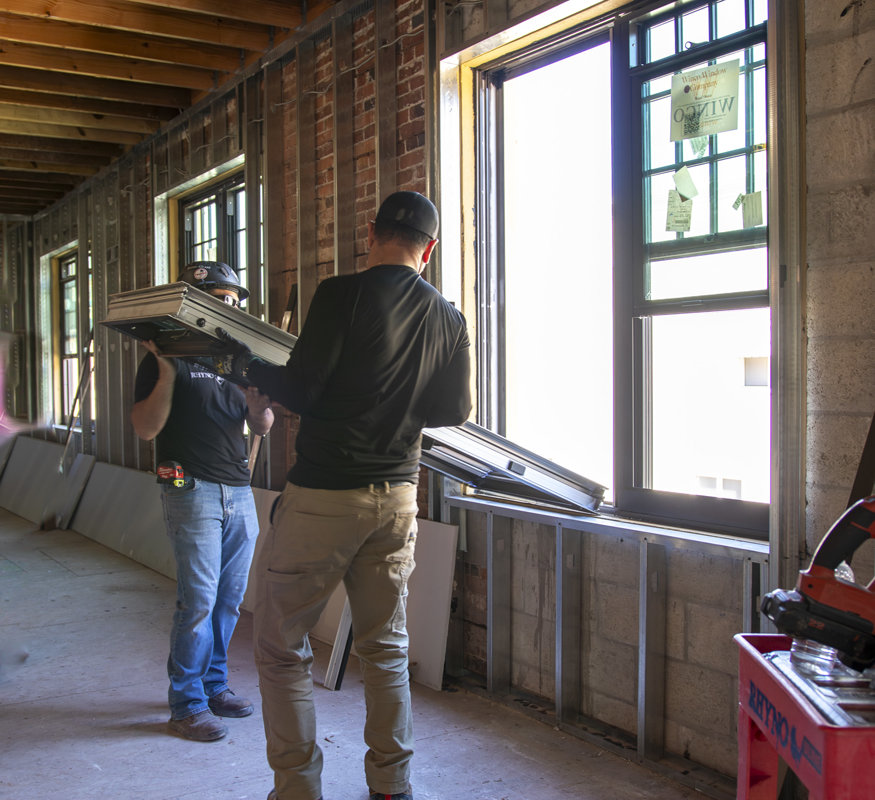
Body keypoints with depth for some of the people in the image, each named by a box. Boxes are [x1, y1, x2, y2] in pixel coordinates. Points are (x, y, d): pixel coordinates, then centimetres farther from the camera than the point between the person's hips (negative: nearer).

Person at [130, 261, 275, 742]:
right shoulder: (168, 358, -1)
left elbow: (261, 428, 15)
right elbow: (145, 428, -8)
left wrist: (259, 403, -7)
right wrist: (167, 371, -17)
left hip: (238, 491, 6)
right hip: (193, 490, -6)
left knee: (229, 600, 9)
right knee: (198, 600, -7)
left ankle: (214, 686, 22)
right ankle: (186, 704, 3)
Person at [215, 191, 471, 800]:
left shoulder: (343, 295, -11)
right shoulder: (449, 319, 5)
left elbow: (301, 390, -12)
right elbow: (456, 411, 10)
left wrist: (249, 367, 6)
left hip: (323, 498, -5)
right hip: (397, 498, 5)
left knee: (282, 650, 8)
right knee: (386, 649, 16)